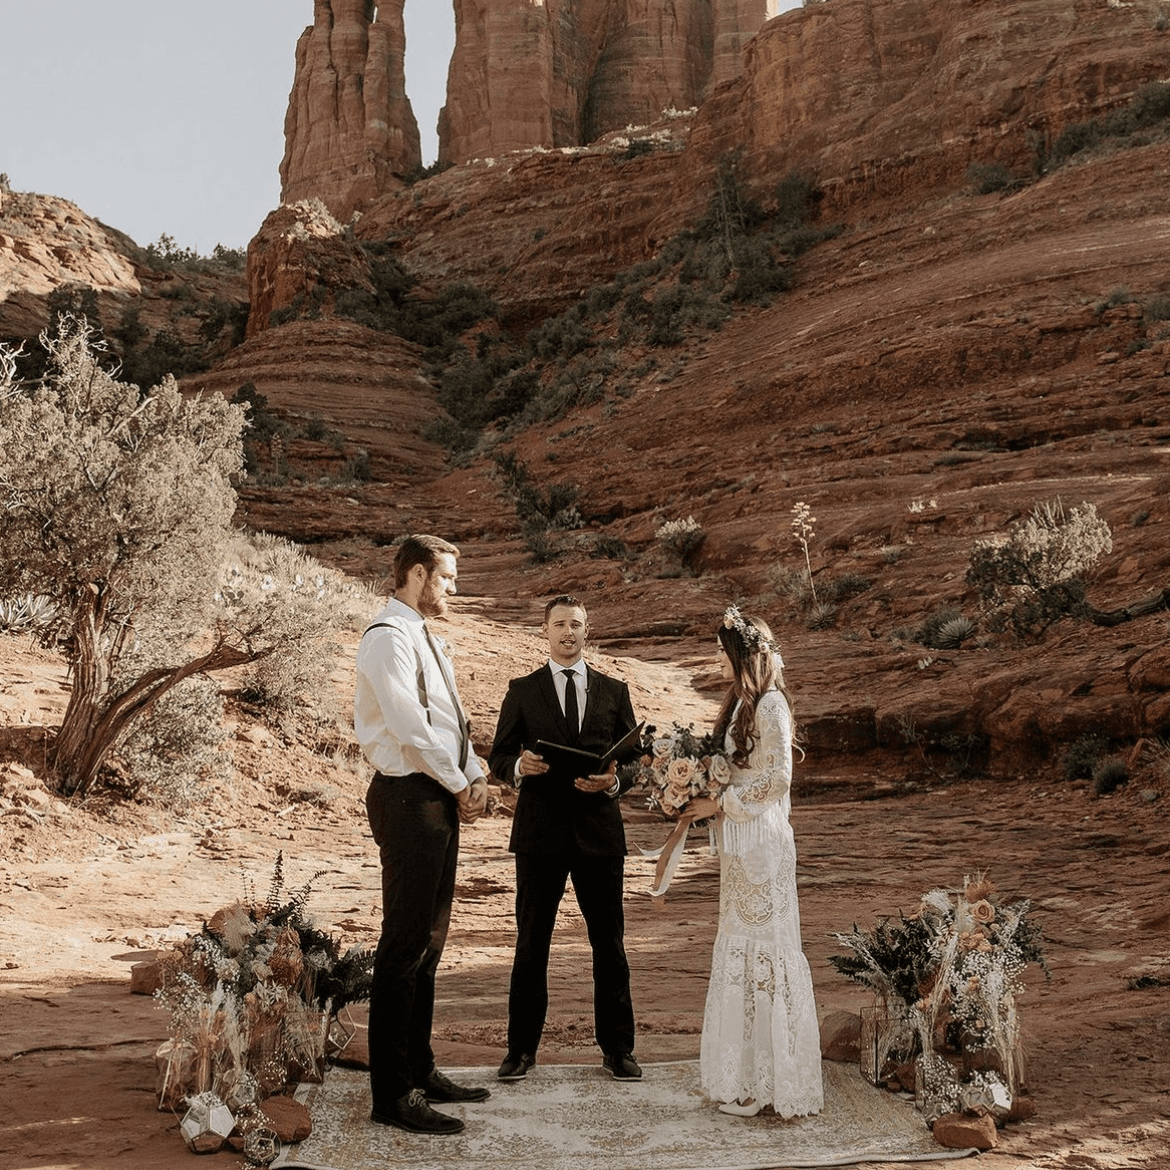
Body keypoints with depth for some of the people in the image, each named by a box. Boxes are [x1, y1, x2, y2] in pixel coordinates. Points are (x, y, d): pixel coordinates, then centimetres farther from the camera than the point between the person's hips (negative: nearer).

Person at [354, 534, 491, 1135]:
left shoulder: (424, 638, 18)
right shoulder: (388, 638, -13)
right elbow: (412, 729, -20)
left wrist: (476, 777, 3)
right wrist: (461, 786, -11)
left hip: (441, 800, 10)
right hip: (410, 798, -10)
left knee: (428, 942, 16)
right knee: (404, 944, -5)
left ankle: (419, 1071, 27)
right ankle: (392, 1093, 3)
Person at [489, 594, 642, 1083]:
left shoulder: (614, 691, 10)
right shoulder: (522, 690, 7)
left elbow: (635, 758, 8)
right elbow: (498, 755, 4)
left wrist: (614, 781, -13)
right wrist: (519, 765, -18)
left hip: (600, 828, 1)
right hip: (540, 831, -1)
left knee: (609, 944, 7)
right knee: (530, 942, 5)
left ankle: (617, 1048, 19)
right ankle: (521, 1047, 16)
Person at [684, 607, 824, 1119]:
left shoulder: (770, 704, -14)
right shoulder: (741, 702, 14)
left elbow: (777, 777, -18)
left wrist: (720, 804, -14)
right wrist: (704, 795, 7)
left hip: (761, 843, -9)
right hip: (739, 841, 9)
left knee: (764, 949, -3)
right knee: (740, 948, 13)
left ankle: (779, 1082, 7)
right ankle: (745, 1074, 23)